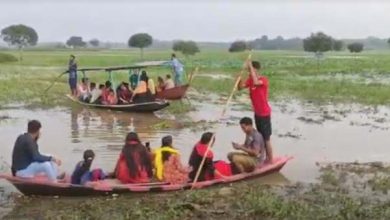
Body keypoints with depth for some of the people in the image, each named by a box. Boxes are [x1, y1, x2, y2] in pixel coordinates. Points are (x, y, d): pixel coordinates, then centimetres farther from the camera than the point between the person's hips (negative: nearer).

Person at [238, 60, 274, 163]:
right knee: (261, 137, 17)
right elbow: (240, 87, 0)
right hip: (257, 112, 8)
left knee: (266, 138, -1)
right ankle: (267, 158, 30)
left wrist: (251, 67, -38)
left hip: (264, 113, -8)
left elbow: (256, 82, -43)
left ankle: (270, 161, 10)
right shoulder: (250, 79, 2)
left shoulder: (263, 79, -22)